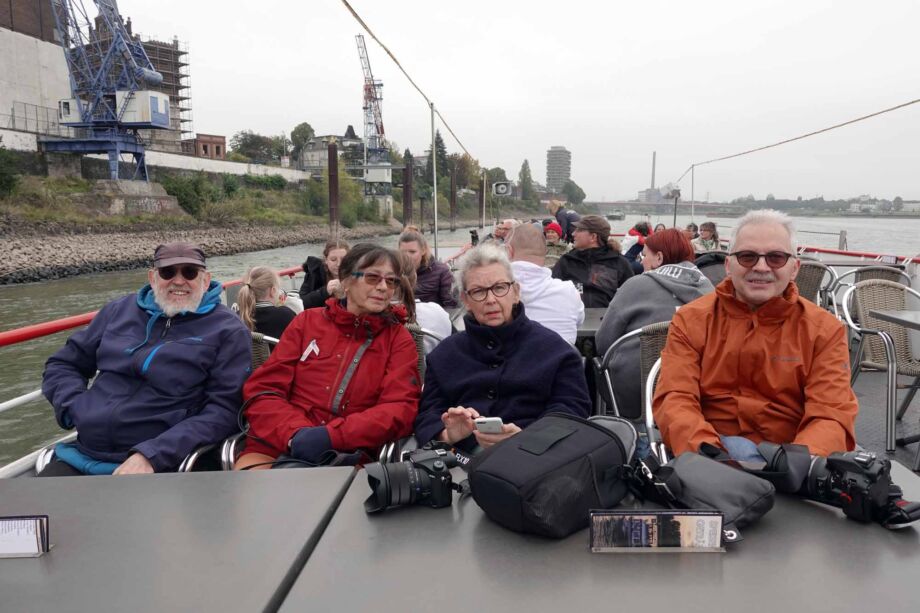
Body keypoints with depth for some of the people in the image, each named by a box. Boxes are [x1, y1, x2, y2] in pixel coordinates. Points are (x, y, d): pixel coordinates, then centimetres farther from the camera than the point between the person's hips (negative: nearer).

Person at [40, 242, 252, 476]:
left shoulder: (228, 331, -1)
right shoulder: (119, 311, 14)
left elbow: (224, 409, -9)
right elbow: (61, 365, 23)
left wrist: (152, 455, -17)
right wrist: (79, 409, 2)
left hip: (158, 467, -4)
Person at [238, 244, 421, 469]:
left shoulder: (399, 339, 8)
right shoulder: (307, 321, 11)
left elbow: (400, 410, -5)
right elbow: (262, 390, 6)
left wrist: (331, 437, -19)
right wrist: (296, 433, -14)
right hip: (276, 445, 2)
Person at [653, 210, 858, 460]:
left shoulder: (824, 330, 4)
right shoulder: (691, 320, 4)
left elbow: (831, 416, -7)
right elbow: (675, 399, -7)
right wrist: (706, 450, -29)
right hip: (718, 451, -1)